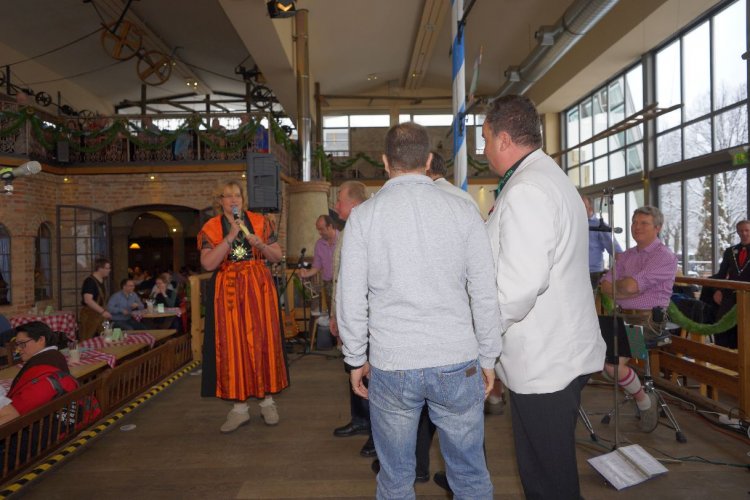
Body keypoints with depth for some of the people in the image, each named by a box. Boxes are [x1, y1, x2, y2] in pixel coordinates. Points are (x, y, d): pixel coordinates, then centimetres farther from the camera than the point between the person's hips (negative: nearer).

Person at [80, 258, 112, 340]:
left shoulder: (101, 281, 11)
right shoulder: (90, 281, -17)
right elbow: (88, 300, -29)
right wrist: (102, 311, -36)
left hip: (98, 316, 9)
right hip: (89, 316, -9)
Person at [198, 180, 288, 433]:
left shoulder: (259, 222, 6)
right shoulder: (211, 227, 4)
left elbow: (277, 256, 7)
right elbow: (207, 263, -9)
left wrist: (260, 244, -11)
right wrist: (229, 238, -15)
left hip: (259, 288, 1)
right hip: (227, 292, 0)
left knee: (263, 342, 2)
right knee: (232, 346, 1)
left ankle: (267, 400, 17)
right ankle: (240, 407, 13)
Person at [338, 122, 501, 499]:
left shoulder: (363, 216, -4)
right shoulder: (463, 211, -3)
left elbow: (350, 298, -3)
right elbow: (485, 295, -1)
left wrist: (356, 359, 10)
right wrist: (487, 358, 10)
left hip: (390, 367, 0)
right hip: (457, 364, 1)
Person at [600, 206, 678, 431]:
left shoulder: (665, 257, -7)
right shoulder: (626, 256, 17)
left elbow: (630, 286, -18)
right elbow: (605, 287, 8)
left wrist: (615, 286, 2)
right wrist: (624, 287, -10)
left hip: (649, 319, -7)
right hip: (623, 317, 7)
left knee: (612, 363, -23)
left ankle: (644, 401, 5)